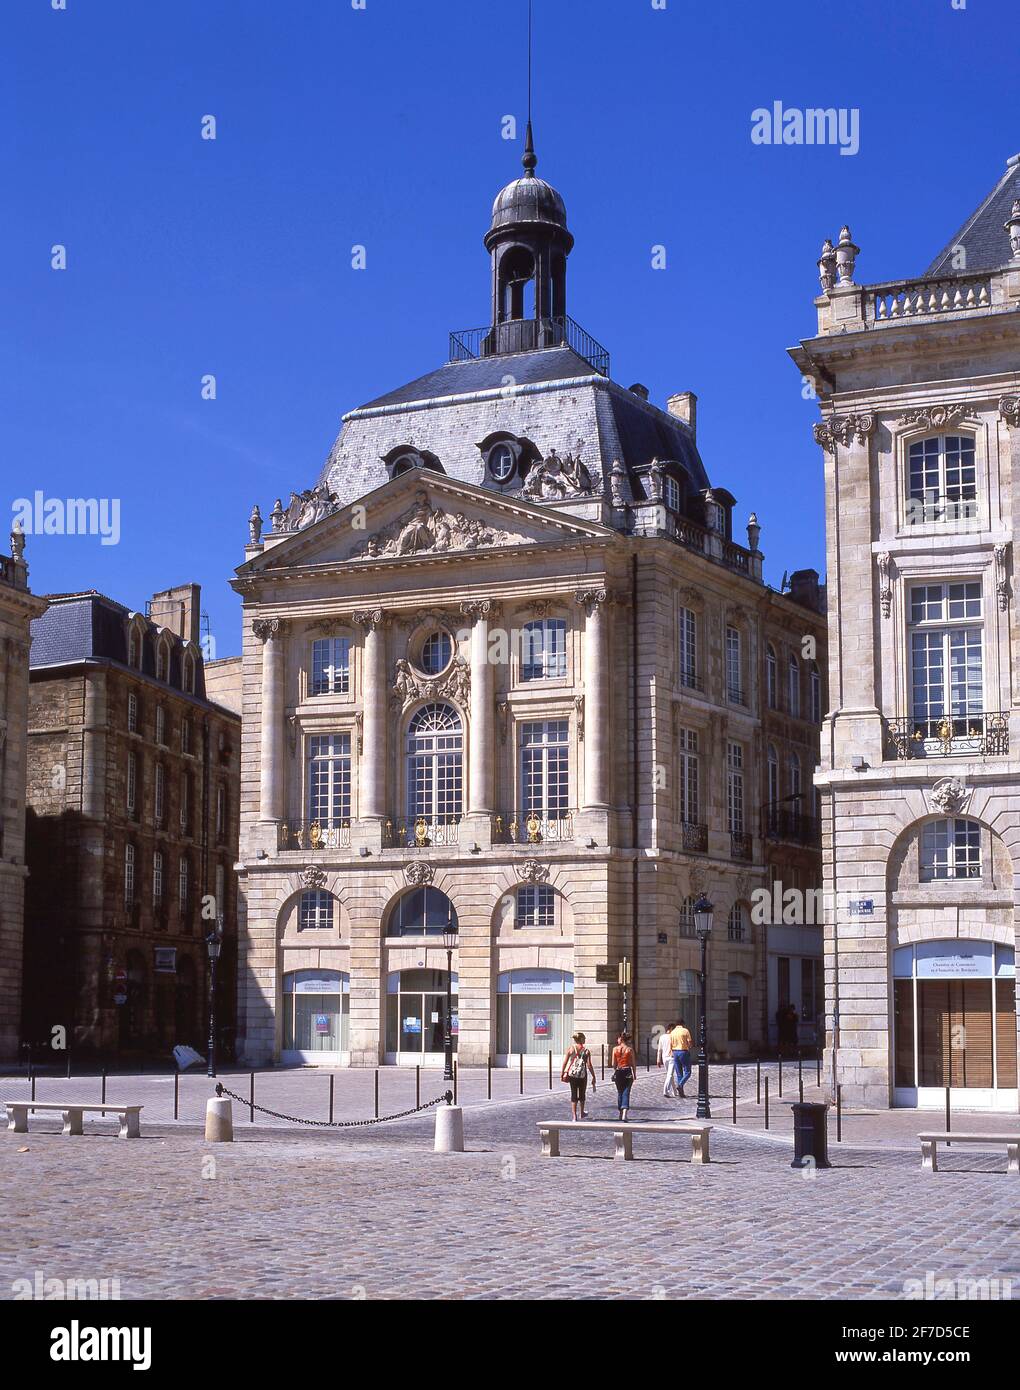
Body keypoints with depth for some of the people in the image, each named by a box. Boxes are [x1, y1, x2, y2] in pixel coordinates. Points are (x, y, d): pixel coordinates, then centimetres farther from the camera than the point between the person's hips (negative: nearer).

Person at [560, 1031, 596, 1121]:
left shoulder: (570, 1049, -2)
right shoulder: (586, 1051, -4)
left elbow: (565, 1063, -3)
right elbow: (589, 1065, -6)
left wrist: (562, 1074, 5)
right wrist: (593, 1077, 0)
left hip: (572, 1074, 0)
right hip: (583, 1075, 0)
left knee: (574, 1095, 6)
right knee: (582, 1094, 17)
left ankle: (574, 1115, 0)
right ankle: (582, 1114, 32)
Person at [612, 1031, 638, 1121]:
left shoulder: (615, 1049, -1)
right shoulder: (630, 1049, -4)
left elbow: (613, 1064, 2)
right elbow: (633, 1064, -1)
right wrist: (634, 1074, 9)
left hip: (618, 1072, 2)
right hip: (627, 1072, -2)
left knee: (620, 1093, 17)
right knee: (626, 1093, -4)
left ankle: (621, 1113, 26)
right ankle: (624, 1114, -19)